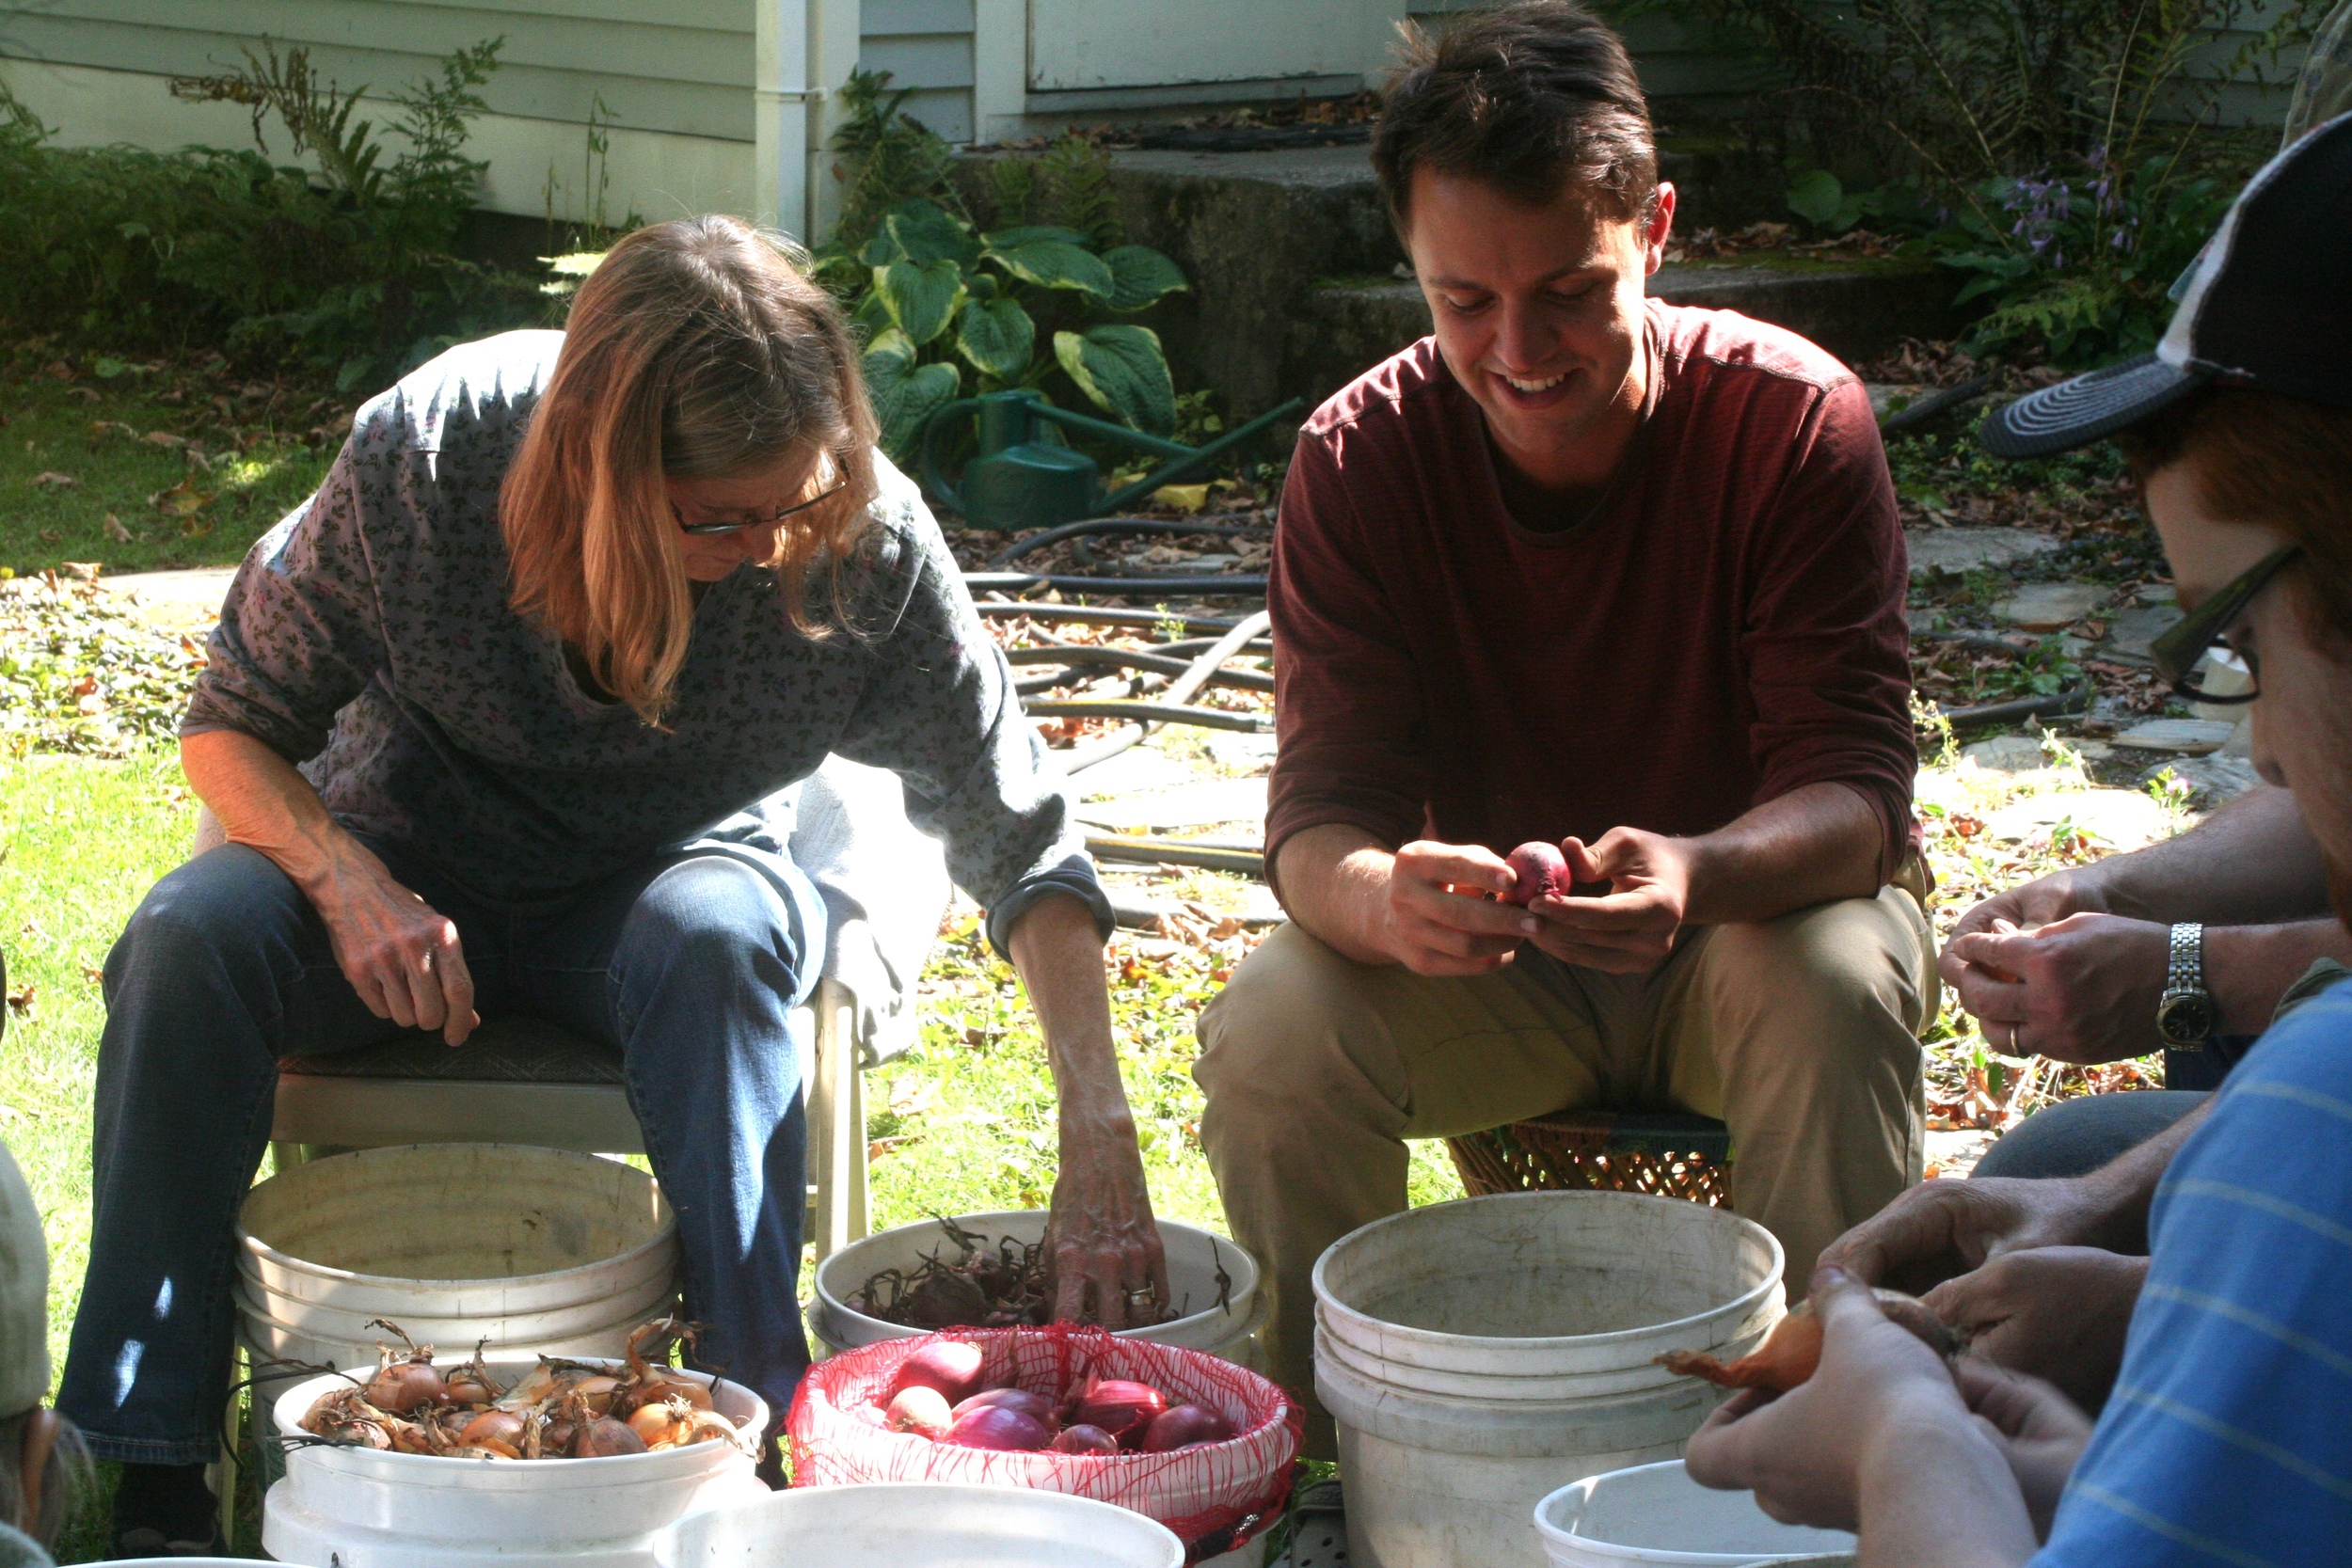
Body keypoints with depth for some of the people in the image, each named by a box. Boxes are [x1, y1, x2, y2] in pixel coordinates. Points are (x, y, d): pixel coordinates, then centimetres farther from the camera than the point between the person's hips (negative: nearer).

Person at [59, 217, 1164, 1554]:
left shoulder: (865, 541, -23)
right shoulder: (427, 456, -25)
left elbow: (1025, 840, -16)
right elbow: (237, 727, -10)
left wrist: (1102, 1146, -26)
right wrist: (351, 886, -31)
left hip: (657, 888, 0)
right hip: (405, 870, 0)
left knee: (715, 939, -36)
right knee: (191, 938, -30)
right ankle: (149, 1482, -26)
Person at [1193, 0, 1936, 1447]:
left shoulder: (1797, 420, -19)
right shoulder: (1362, 458, -14)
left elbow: (1854, 786, -23)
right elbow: (1323, 810, -19)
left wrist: (1697, 876, -48)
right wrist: (1387, 897, -46)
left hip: (1760, 909, -2)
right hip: (1490, 964, 2)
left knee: (1834, 995, -35)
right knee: (1271, 1036, -26)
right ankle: (1333, 1456, -5)